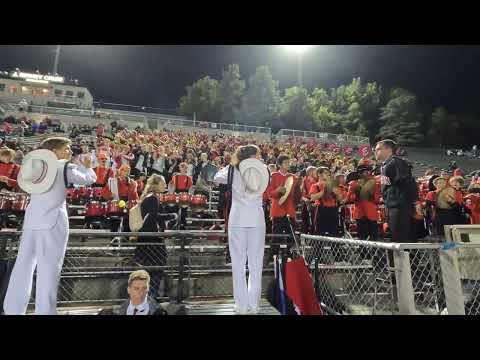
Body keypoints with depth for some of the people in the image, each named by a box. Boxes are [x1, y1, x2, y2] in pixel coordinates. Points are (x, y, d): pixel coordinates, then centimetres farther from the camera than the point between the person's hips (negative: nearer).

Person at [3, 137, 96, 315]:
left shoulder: (35, 163, 13)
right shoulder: (66, 167, -3)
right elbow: (90, 178, 8)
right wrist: (87, 165, 28)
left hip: (31, 220, 6)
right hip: (53, 221, -6)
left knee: (23, 265, 12)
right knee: (48, 268, -4)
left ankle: (13, 309, 19)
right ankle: (44, 311, -2)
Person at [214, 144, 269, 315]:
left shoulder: (234, 171, 0)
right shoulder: (263, 170, 4)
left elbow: (217, 178, 15)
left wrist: (232, 163, 16)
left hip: (238, 219, -1)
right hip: (257, 219, 2)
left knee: (239, 263, 5)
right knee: (256, 263, 8)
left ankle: (242, 305, 9)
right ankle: (253, 304, 13)